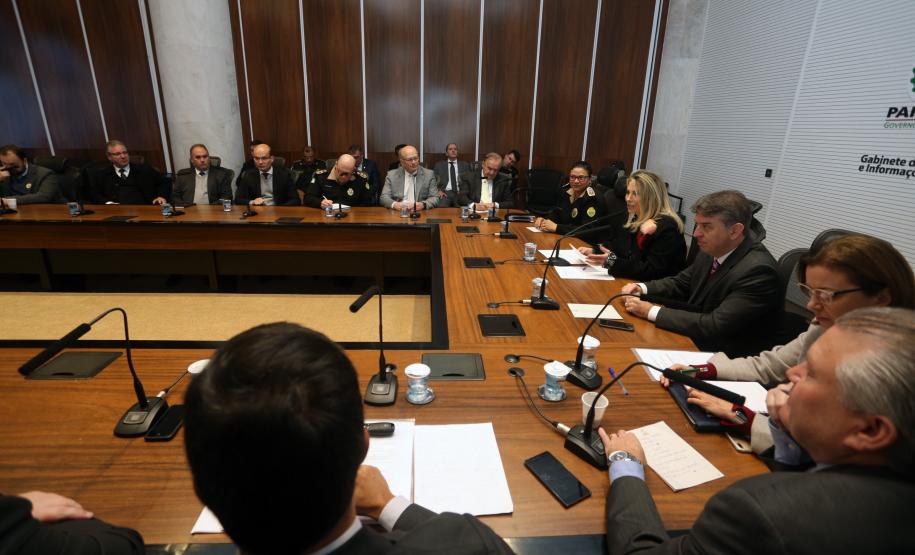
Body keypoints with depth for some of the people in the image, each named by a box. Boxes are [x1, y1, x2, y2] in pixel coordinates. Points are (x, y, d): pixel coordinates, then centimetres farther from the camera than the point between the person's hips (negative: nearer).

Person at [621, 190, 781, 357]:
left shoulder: (758, 270, -26)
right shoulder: (714, 248, -5)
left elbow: (714, 326, -28)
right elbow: (681, 282, 11)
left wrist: (652, 311, -25)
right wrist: (642, 288, -6)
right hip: (695, 339, 7)